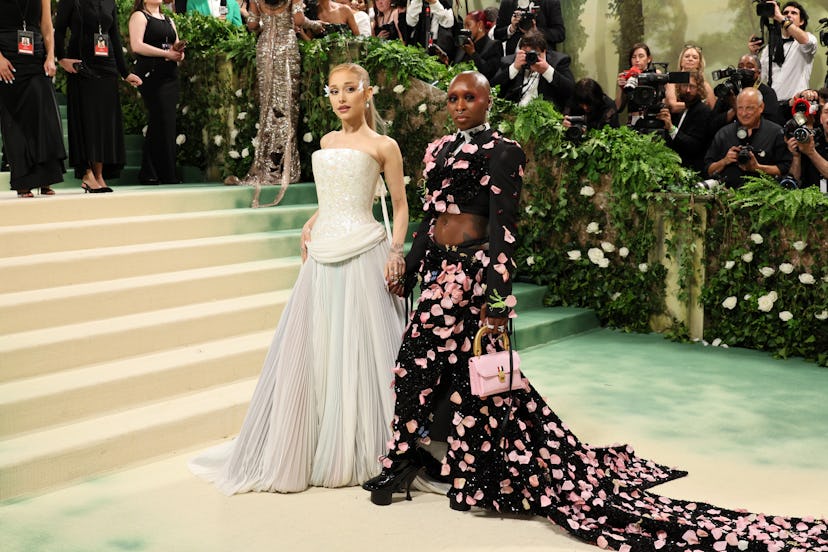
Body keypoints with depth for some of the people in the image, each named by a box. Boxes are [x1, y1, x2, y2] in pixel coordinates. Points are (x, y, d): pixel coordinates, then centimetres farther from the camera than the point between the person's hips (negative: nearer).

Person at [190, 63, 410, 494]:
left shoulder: (382, 146, 1)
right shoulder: (327, 142, 18)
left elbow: (400, 206, 2)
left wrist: (395, 250, -12)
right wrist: (310, 226, 10)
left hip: (362, 256, -5)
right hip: (322, 256, 6)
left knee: (358, 350, -3)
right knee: (313, 351, 5)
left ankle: (362, 454, 9)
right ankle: (315, 451, 16)